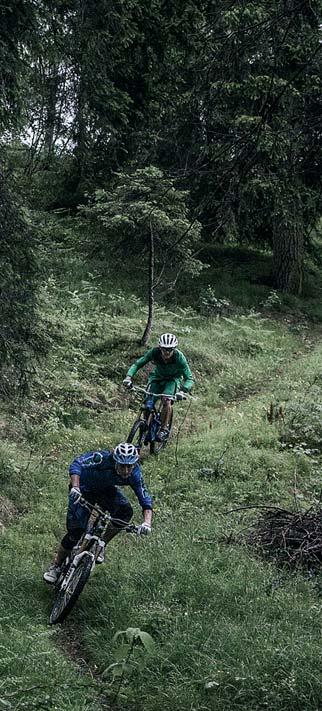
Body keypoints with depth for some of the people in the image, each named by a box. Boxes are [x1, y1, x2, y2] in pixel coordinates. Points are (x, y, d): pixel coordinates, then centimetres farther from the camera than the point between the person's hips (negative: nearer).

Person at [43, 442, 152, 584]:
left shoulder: (134, 474, -26)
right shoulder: (102, 458, -36)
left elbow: (145, 500, -23)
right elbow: (77, 463, -42)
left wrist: (147, 522, -40)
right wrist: (75, 487, -58)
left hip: (105, 490, 4)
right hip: (83, 488, -3)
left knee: (126, 511, -23)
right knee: (76, 531, -13)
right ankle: (56, 566, 10)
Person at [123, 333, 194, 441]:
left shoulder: (179, 357, -34)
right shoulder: (154, 352, -29)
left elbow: (189, 379, -33)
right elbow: (137, 364, -23)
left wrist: (182, 391, -51)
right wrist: (128, 377, -41)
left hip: (173, 379, -2)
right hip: (157, 377, 2)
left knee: (166, 401, -26)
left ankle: (164, 429, -9)